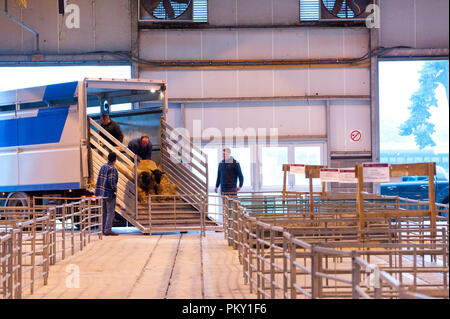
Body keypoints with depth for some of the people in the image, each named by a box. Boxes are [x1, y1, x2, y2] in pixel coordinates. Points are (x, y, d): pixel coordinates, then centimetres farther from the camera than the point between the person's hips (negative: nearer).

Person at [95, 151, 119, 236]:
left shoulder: (103, 167, 10)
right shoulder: (112, 168, -14)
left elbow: (99, 179, 12)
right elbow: (111, 181, -22)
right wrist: (115, 189, -8)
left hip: (102, 193, 8)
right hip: (109, 193, -8)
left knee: (104, 212, 14)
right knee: (110, 212, -3)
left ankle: (103, 229, 17)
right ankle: (107, 230, -6)